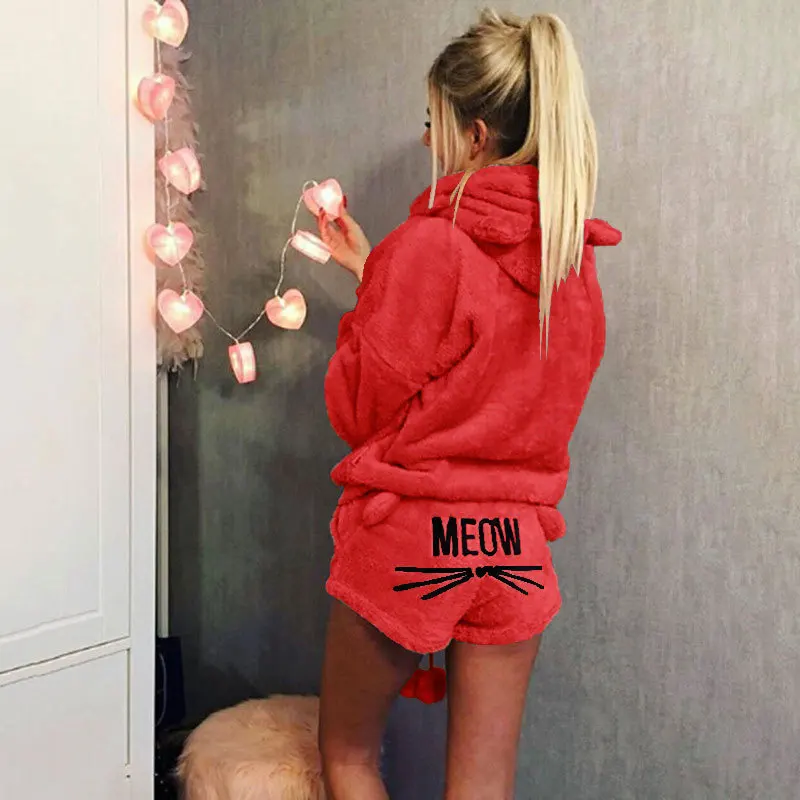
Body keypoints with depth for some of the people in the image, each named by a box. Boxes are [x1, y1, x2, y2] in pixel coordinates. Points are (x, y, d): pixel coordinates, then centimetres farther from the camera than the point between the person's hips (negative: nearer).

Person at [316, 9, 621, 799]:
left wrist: (363, 296, 5)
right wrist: (376, 271, 15)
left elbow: (357, 410, -10)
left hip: (406, 534, -5)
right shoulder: (574, 256, 3)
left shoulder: (429, 244, -17)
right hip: (516, 538, 6)